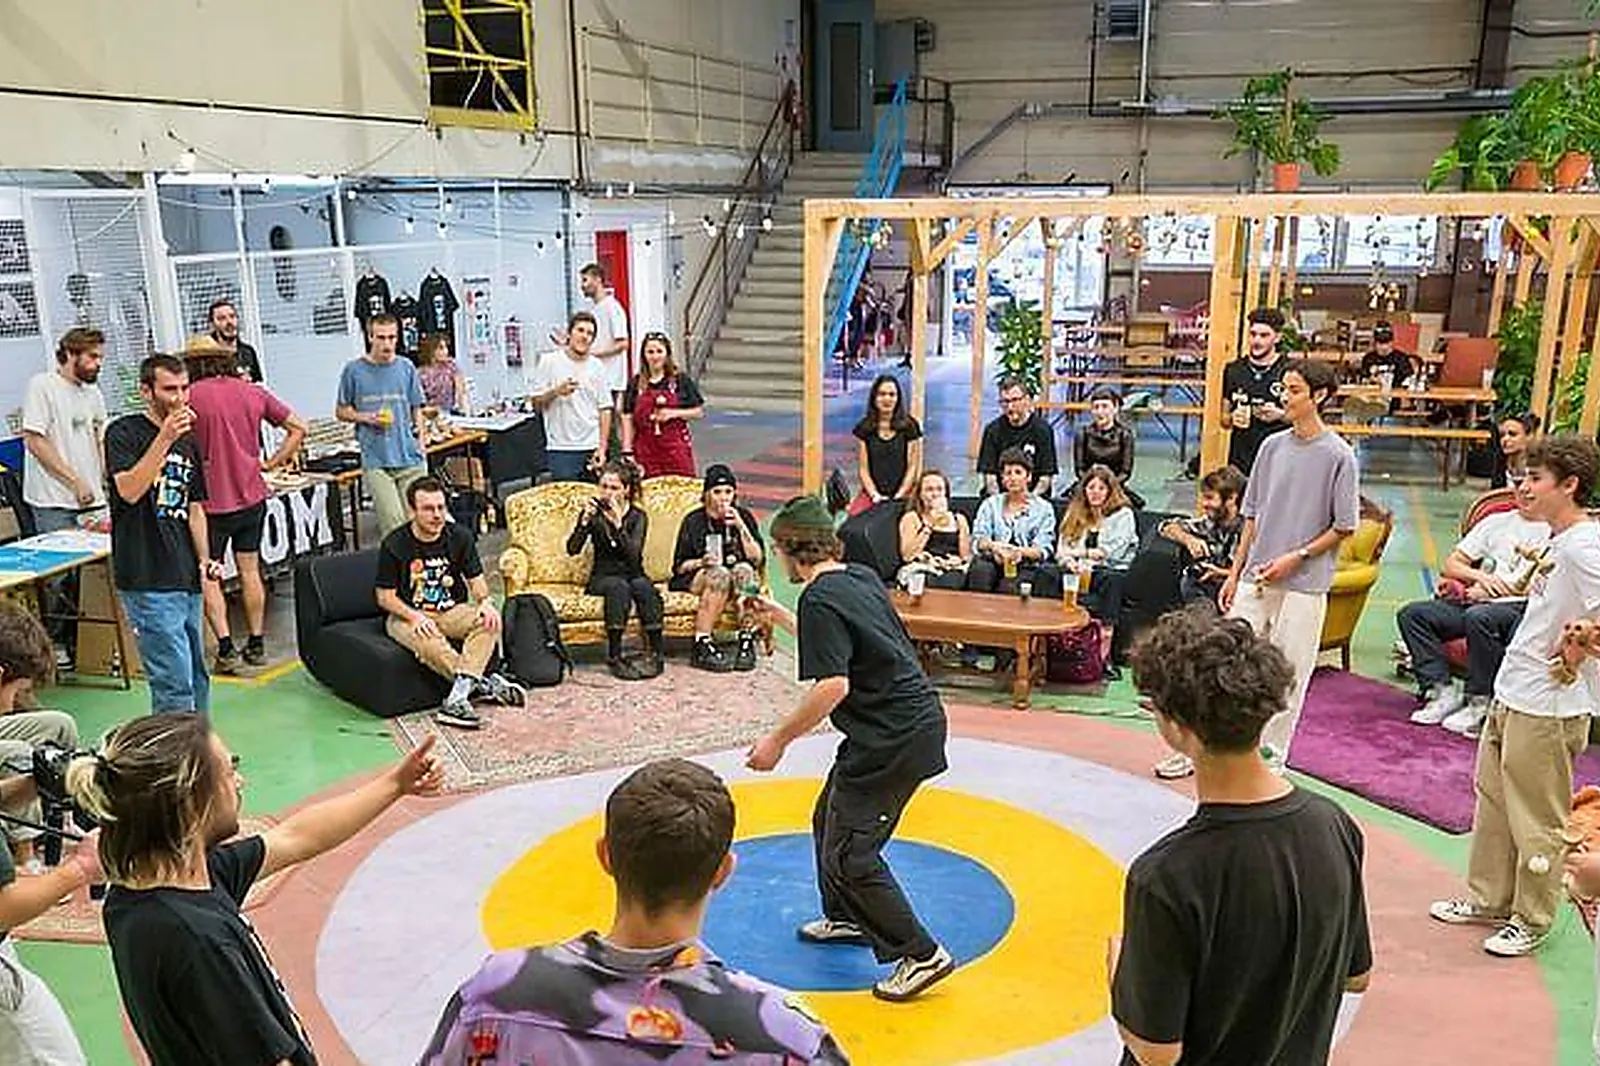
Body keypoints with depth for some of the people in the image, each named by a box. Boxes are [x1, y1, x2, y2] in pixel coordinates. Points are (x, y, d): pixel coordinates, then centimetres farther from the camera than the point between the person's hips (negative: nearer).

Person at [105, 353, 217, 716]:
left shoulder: (188, 443, 17)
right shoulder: (125, 432, -4)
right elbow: (129, 490, -20)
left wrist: (204, 559, 8)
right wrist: (165, 437, -24)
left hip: (186, 578, 8)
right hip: (147, 581, -7)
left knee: (197, 677, 14)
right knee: (174, 682, -10)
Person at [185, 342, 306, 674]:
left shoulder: (193, 396, -10)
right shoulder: (253, 392, 4)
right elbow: (298, 429, 7)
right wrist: (271, 463, 8)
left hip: (214, 499, -5)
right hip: (252, 496, 5)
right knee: (250, 571, 15)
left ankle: (226, 647, 0)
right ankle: (256, 644, 19)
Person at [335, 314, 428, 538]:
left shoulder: (406, 368, 9)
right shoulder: (354, 370, 2)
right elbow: (341, 411, 10)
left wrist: (420, 442, 6)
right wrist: (366, 417, -8)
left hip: (410, 457, 2)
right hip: (375, 460, -2)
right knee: (394, 524, -10)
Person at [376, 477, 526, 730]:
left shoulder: (460, 536, 0)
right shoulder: (394, 545, -10)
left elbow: (476, 579, 6)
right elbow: (385, 596, -7)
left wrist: (485, 601, -17)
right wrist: (416, 617, -25)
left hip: (452, 611, 4)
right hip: (407, 615, -3)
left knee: (490, 621, -27)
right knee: (429, 643, -38)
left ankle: (458, 696, -38)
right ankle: (484, 683, -23)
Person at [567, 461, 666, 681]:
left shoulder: (638, 516, -1)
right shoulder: (594, 511, 1)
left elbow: (634, 556, -17)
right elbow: (572, 549, -10)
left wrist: (618, 524, -28)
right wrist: (585, 521, -25)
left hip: (632, 574, 1)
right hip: (603, 577, -1)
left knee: (643, 586, -33)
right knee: (619, 587, -34)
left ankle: (655, 653, -29)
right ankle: (614, 657, -36)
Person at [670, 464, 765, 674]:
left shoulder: (744, 517, 8)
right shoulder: (693, 521, 3)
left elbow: (758, 560, -1)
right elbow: (679, 566, 2)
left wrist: (741, 527, -11)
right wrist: (701, 562, -18)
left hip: (742, 578, 2)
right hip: (698, 579, -2)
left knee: (744, 570, -32)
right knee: (719, 574, -35)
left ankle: (746, 641, -35)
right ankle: (702, 646, -37)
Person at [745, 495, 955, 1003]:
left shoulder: (820, 599, -17)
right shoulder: (861, 577, 11)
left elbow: (833, 685, -25)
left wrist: (778, 740, -17)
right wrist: (778, 615, 37)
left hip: (893, 737, -10)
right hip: (917, 720, 10)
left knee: (850, 852, -3)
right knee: (829, 820, 23)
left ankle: (922, 955, 4)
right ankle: (848, 918, 41)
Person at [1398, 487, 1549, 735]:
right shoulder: (1496, 522, 23)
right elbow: (1451, 564, 18)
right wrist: (1480, 576, 0)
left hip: (1519, 606, -6)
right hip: (1473, 602, 6)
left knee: (1479, 616, -39)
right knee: (1411, 613, -16)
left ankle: (1480, 703, -24)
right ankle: (1442, 691, -17)